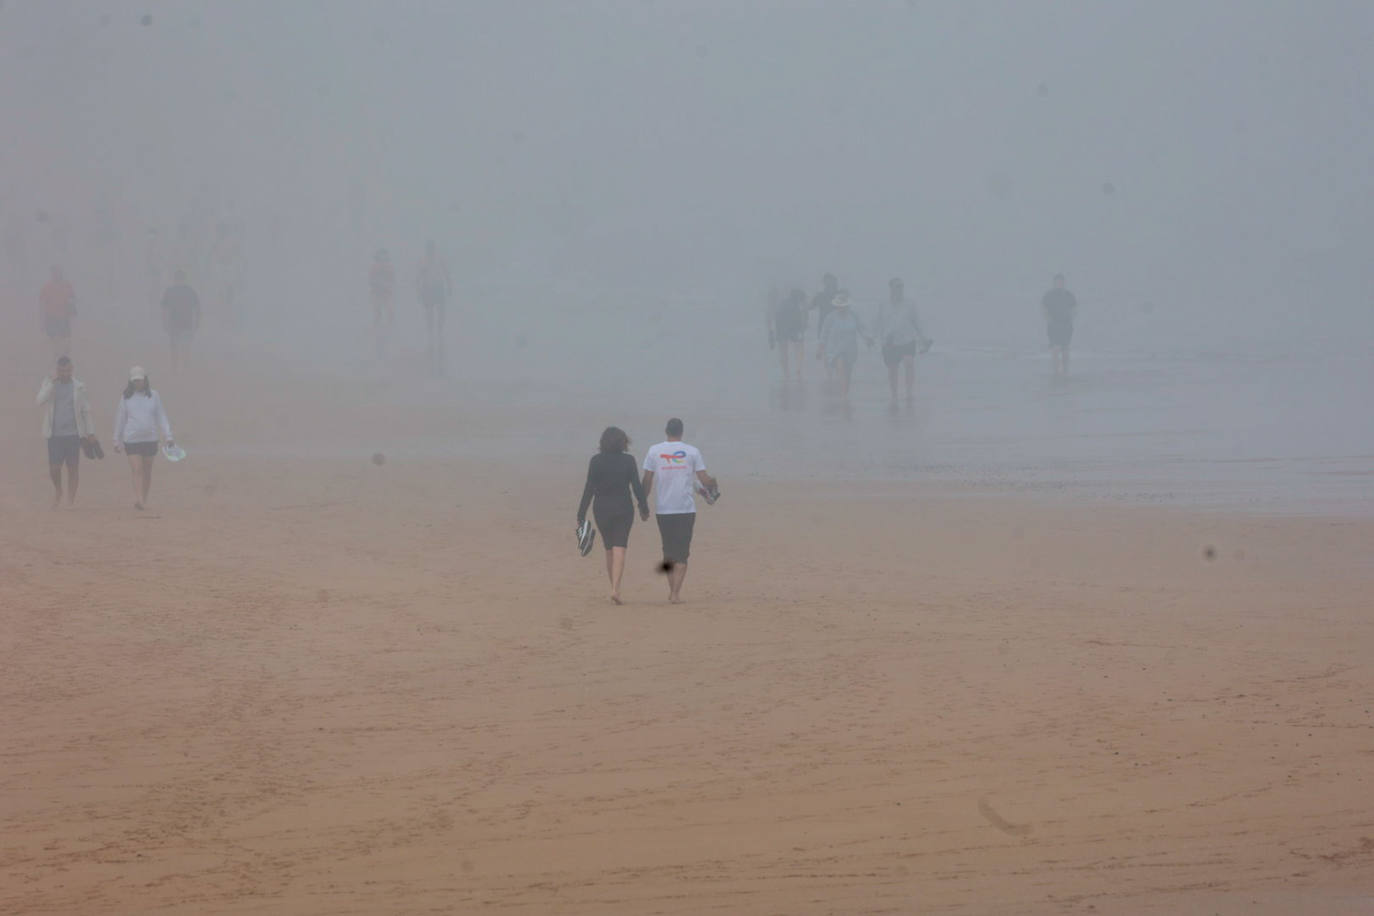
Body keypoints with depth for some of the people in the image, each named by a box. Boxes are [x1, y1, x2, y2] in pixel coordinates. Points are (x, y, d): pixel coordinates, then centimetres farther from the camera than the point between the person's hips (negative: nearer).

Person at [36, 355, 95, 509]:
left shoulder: (79, 386, 6)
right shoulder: (48, 383, 4)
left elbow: (86, 410, 11)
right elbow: (40, 401, -13)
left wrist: (90, 431, 8)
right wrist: (52, 382, -17)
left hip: (73, 433, 0)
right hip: (54, 434, 0)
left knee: (73, 468, -2)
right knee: (54, 468, -5)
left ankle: (70, 501, 4)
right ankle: (57, 489, 24)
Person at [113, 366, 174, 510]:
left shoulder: (154, 396, 6)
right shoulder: (126, 398, 5)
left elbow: (161, 417, 7)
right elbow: (120, 419, 12)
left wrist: (168, 436, 0)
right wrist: (117, 440, 14)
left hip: (150, 438, 1)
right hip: (131, 438, -1)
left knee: (147, 471, 7)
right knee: (136, 469, -13)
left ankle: (144, 499, 18)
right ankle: (138, 499, -22)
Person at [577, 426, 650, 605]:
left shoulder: (596, 461, -4)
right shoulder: (628, 461, -4)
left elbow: (589, 489, -4)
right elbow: (637, 487, -2)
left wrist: (581, 515, -1)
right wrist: (644, 509, 10)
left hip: (601, 509, 1)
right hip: (623, 509, -1)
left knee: (609, 550, 15)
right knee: (619, 549, -4)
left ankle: (614, 588, 22)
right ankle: (615, 588, -19)